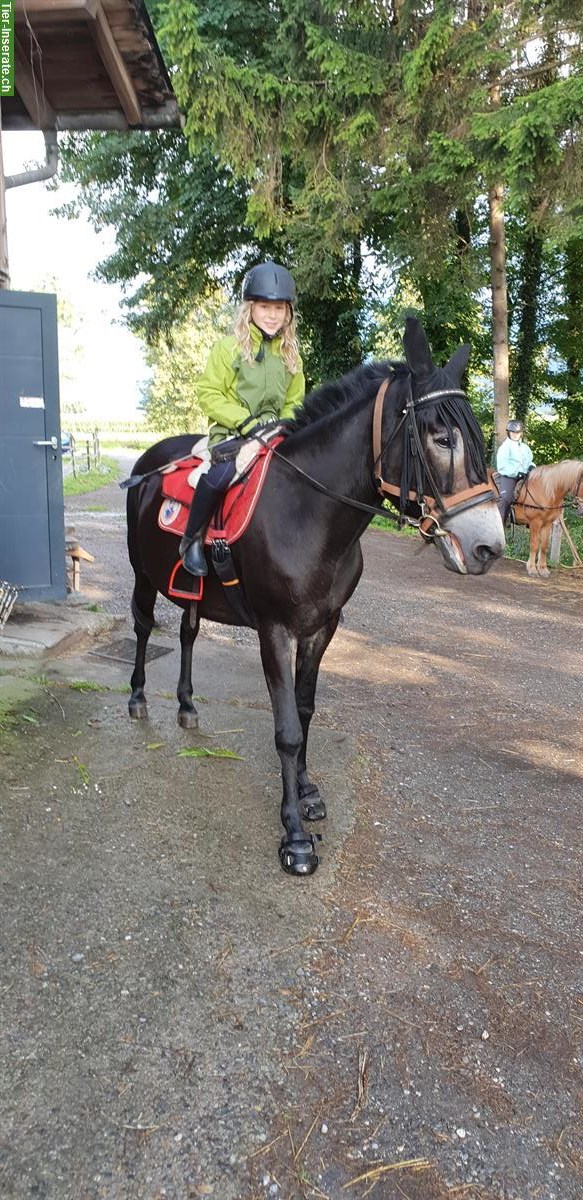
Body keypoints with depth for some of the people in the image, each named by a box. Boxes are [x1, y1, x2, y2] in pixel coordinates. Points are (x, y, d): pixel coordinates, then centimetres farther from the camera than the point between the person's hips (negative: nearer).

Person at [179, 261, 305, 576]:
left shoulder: (291, 355, 14)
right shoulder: (229, 347, 0)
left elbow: (294, 402, 18)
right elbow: (209, 393, -5)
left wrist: (282, 427, -3)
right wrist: (245, 421, -16)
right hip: (231, 432, -5)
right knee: (221, 474, -35)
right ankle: (193, 538, -15)